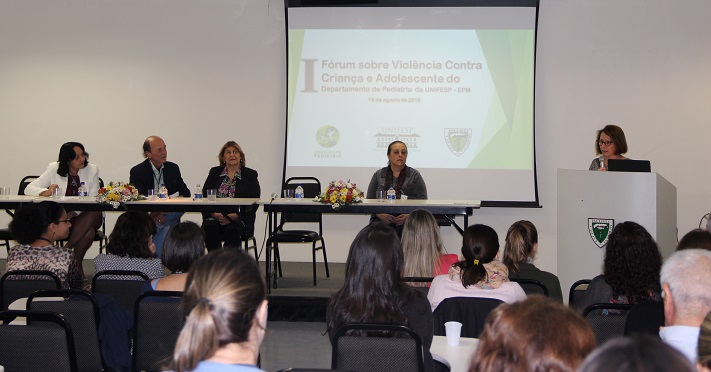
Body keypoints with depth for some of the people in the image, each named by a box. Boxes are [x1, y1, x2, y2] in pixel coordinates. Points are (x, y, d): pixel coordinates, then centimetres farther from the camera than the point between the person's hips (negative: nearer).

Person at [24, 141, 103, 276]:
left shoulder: (92, 170, 2)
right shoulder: (54, 169, 2)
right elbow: (29, 189, -2)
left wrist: (73, 213, -25)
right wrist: (45, 192, -26)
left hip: (84, 218, 1)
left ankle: (66, 249, -25)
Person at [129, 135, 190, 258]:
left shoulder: (173, 168, 13)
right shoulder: (137, 171, 0)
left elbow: (186, 193, 14)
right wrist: (152, 214, -29)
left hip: (169, 215, 5)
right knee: (165, 230, -35)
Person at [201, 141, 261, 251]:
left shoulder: (250, 175, 10)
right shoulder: (214, 172, 18)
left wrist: (235, 216, -14)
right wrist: (214, 214, -11)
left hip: (239, 219, -2)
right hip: (215, 217, 2)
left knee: (232, 230, -34)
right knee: (209, 227, -31)